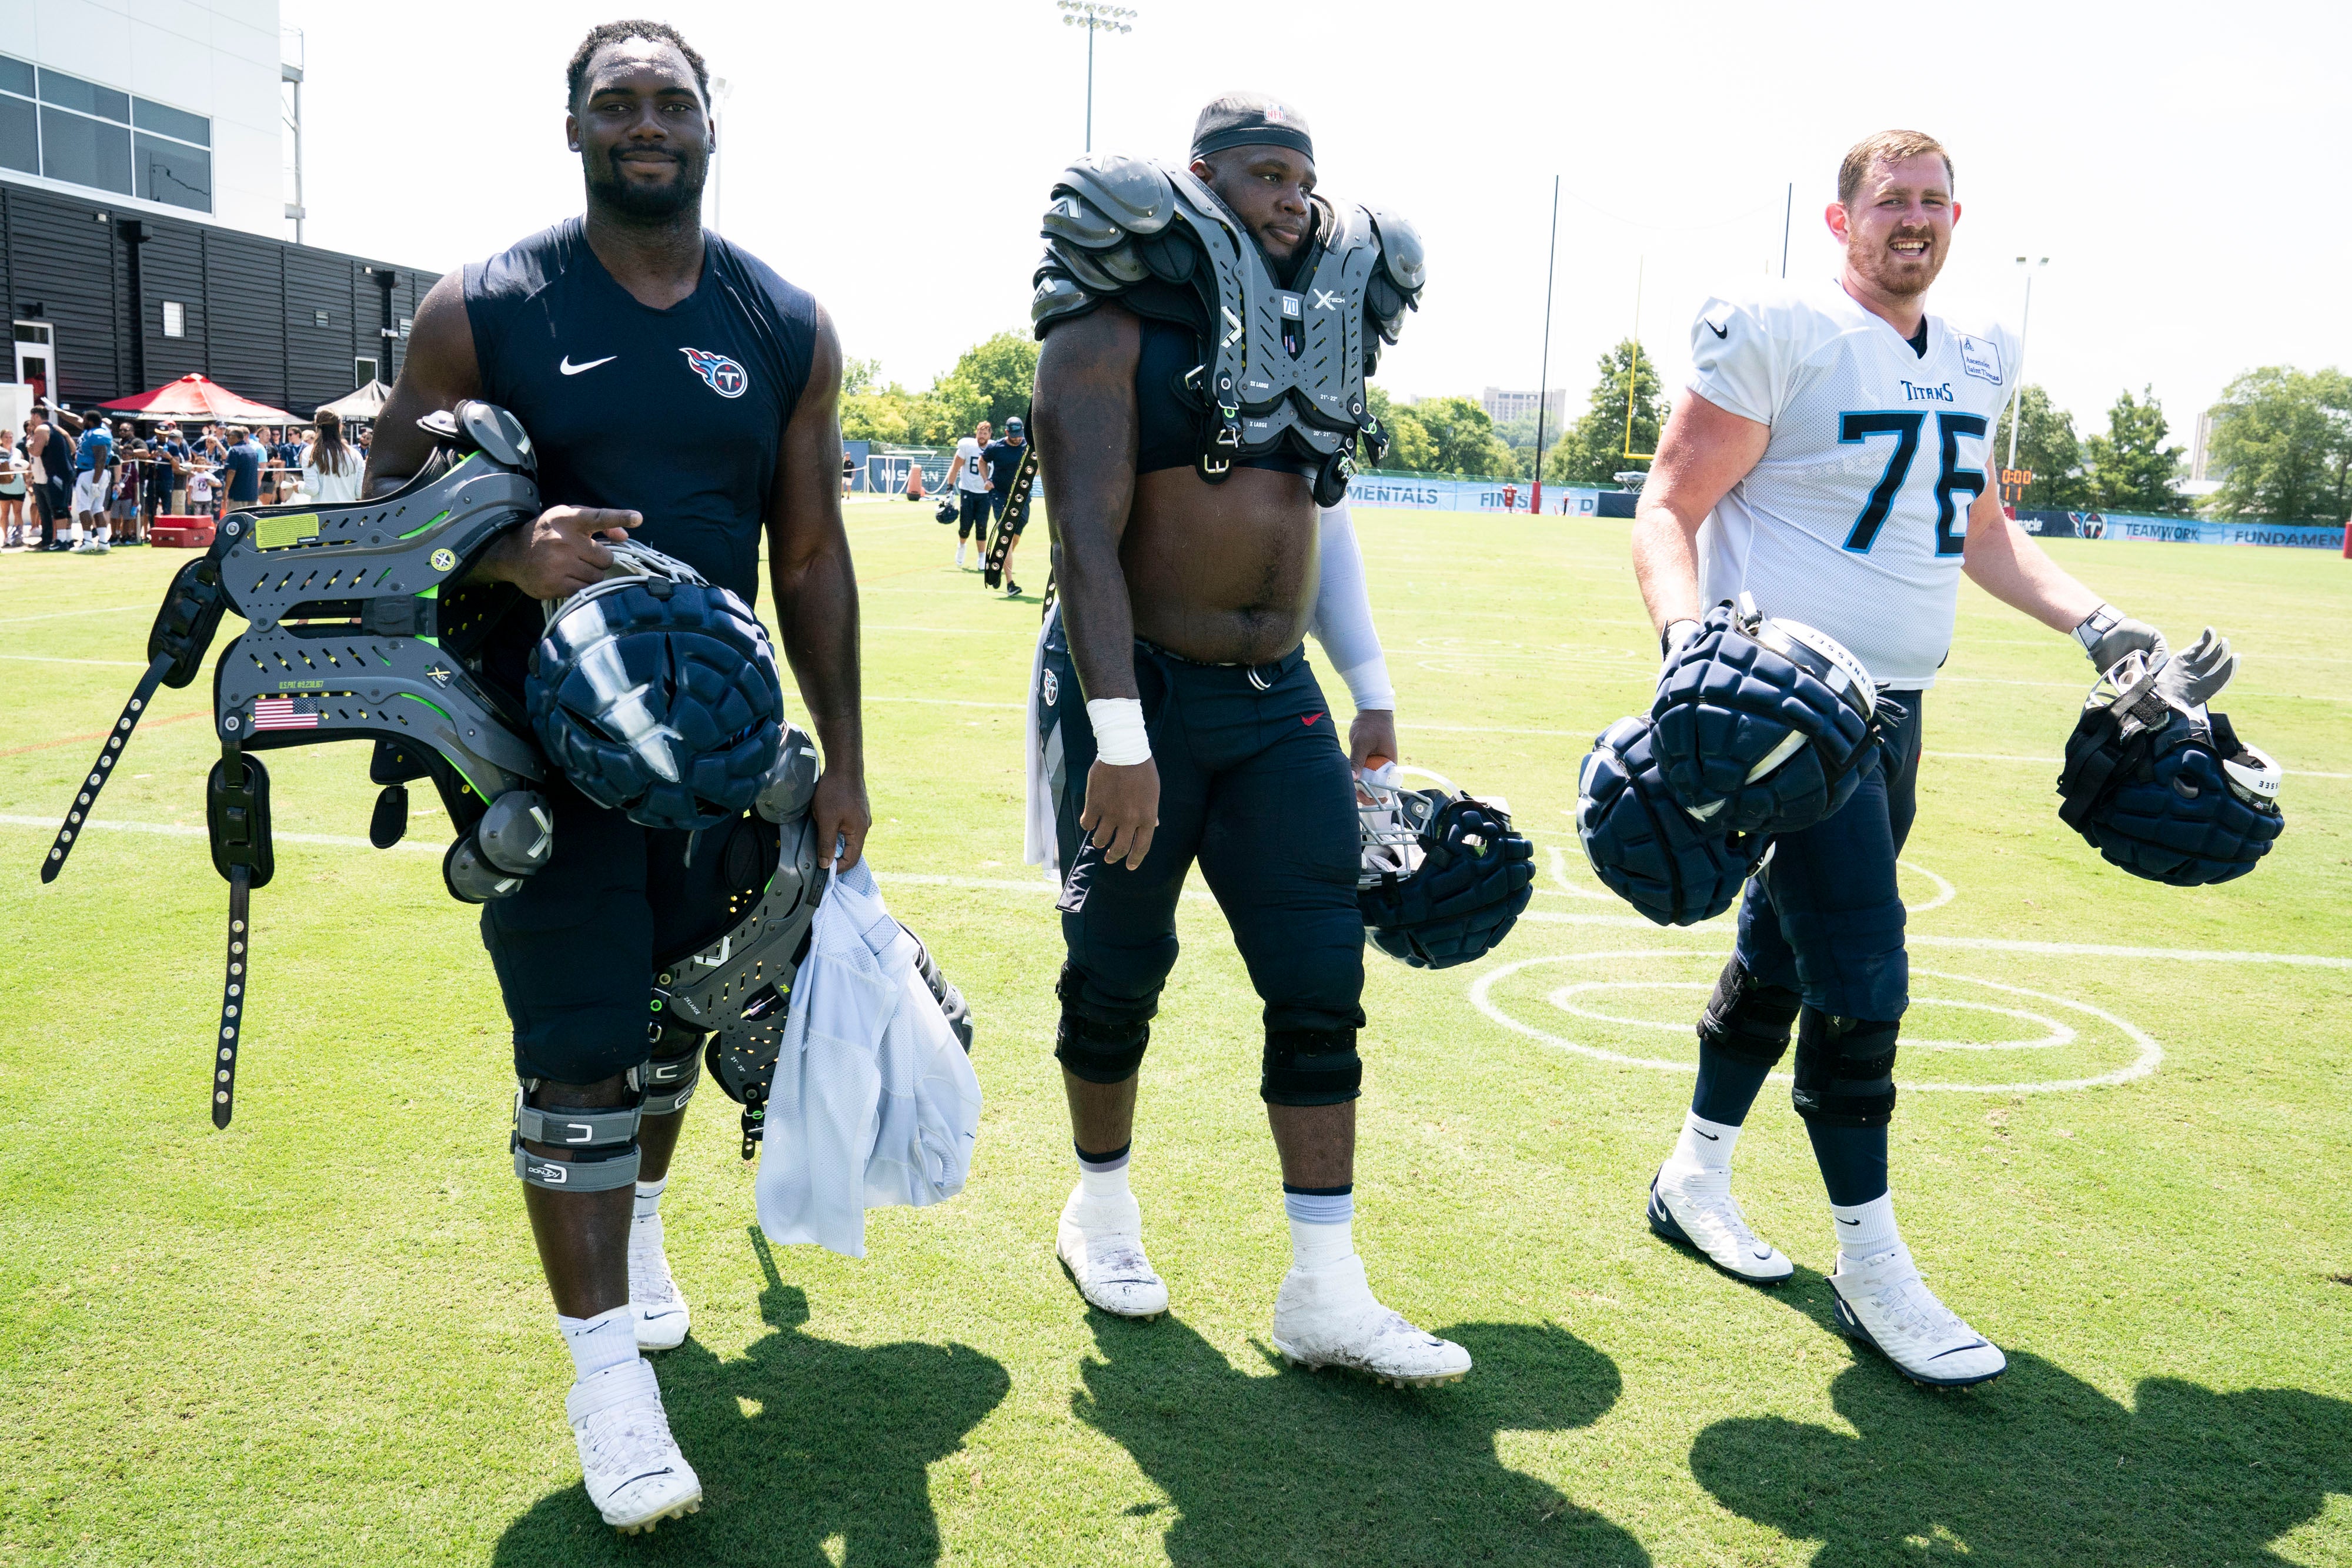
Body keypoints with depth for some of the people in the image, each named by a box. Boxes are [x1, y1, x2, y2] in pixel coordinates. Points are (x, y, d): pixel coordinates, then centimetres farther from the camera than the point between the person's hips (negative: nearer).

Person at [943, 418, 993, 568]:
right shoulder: (967, 446, -8)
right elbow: (955, 467, -2)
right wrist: (950, 487, -5)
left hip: (985, 494, 1)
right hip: (967, 491, -1)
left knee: (981, 527, -4)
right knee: (966, 525, -1)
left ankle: (982, 558, 6)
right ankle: (961, 546, 31)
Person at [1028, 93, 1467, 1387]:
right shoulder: (1114, 326, -8)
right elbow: (1086, 537, -17)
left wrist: (1367, 690, 18)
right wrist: (1119, 736, -24)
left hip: (1277, 700, 6)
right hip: (1139, 692, -5)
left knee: (1322, 980, 0)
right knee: (1118, 973, 7)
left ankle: (1325, 1293, 8)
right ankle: (1100, 1209, 33)